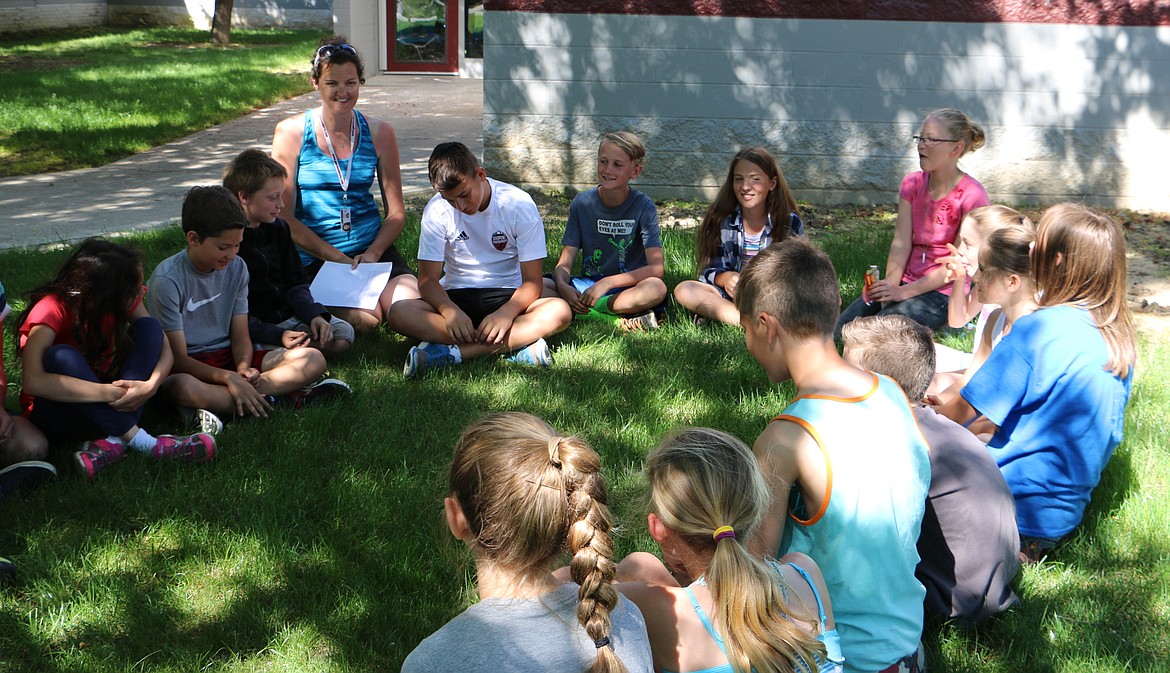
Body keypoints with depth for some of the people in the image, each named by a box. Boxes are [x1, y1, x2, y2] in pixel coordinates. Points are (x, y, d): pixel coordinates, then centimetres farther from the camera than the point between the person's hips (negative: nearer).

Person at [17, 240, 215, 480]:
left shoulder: (122, 302, -10)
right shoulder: (52, 310, -26)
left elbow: (163, 348, -10)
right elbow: (33, 381, -39)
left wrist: (150, 385, -33)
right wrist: (111, 393, -41)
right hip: (56, 413, -5)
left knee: (148, 328, -17)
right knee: (61, 357, -35)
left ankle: (114, 440, -31)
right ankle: (138, 440, -34)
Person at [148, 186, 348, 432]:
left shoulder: (236, 268, 1)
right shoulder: (167, 280, -16)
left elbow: (241, 337, 3)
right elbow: (178, 357, -18)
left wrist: (243, 369, -19)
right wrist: (229, 377, -30)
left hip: (228, 357, 6)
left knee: (313, 359, -12)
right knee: (182, 387, -44)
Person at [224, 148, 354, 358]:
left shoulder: (278, 228, 9)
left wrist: (314, 315, -7)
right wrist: (277, 335, -30)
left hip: (285, 317, 8)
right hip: (253, 330, -7)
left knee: (343, 333, -8)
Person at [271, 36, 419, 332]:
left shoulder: (379, 132, 6)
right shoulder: (291, 133, -1)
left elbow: (396, 212, 9)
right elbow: (284, 215, -4)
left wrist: (373, 253, -10)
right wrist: (336, 258, -13)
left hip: (373, 248, 3)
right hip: (314, 257, -3)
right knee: (364, 318, -26)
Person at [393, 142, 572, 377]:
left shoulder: (518, 204, -11)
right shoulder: (437, 210, -7)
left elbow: (533, 280, -12)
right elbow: (428, 278, -8)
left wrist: (505, 313, -31)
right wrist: (450, 310, -30)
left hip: (508, 296, -1)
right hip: (456, 296, 1)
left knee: (559, 311, -32)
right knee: (401, 314, -28)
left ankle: (451, 353, -37)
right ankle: (518, 343, -36)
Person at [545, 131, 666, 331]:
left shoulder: (643, 206, -7)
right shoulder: (582, 203, 0)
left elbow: (657, 267, -16)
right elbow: (564, 263, -3)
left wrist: (607, 283, -26)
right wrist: (563, 287, -27)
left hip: (627, 289, -3)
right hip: (586, 285, 3)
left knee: (656, 288, -37)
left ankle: (579, 311, -26)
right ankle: (614, 320, -28)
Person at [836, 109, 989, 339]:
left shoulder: (972, 196, -12)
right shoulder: (912, 184, 7)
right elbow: (901, 243, -1)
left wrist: (904, 292, -19)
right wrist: (891, 286, -18)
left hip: (943, 293, -6)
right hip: (907, 282, 6)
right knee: (838, 331, -10)